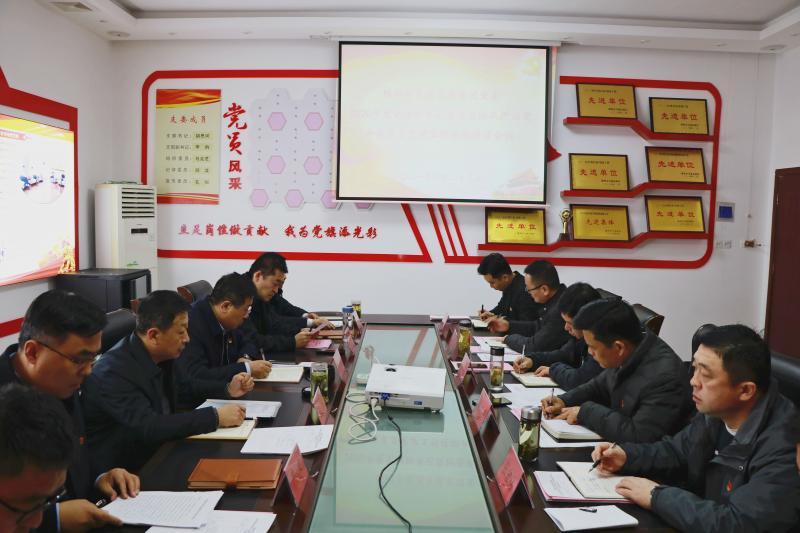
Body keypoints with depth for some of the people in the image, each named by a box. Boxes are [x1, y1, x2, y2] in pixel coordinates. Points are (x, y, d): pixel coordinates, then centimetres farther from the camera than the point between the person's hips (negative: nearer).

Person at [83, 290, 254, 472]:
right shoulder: (113, 372, -24)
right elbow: (149, 428, -31)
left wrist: (227, 389, 3)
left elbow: (181, 387, 16)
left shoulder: (160, 355, -3)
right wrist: (216, 417, -29)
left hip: (155, 453, 7)